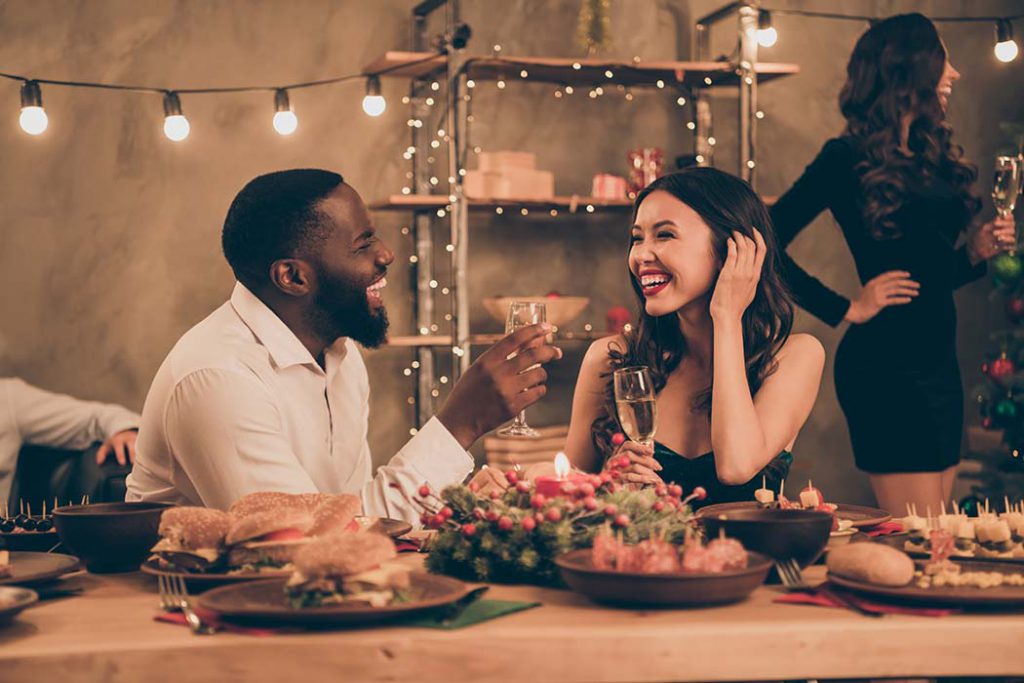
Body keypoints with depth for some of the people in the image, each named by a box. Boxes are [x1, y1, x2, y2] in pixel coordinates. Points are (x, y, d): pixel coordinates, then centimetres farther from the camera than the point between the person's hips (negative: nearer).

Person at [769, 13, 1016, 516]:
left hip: (938, 361, 8)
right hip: (886, 365, -8)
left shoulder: (931, 157, 15)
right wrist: (845, 309, -13)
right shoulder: (848, 159, -8)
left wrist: (976, 252, 4)